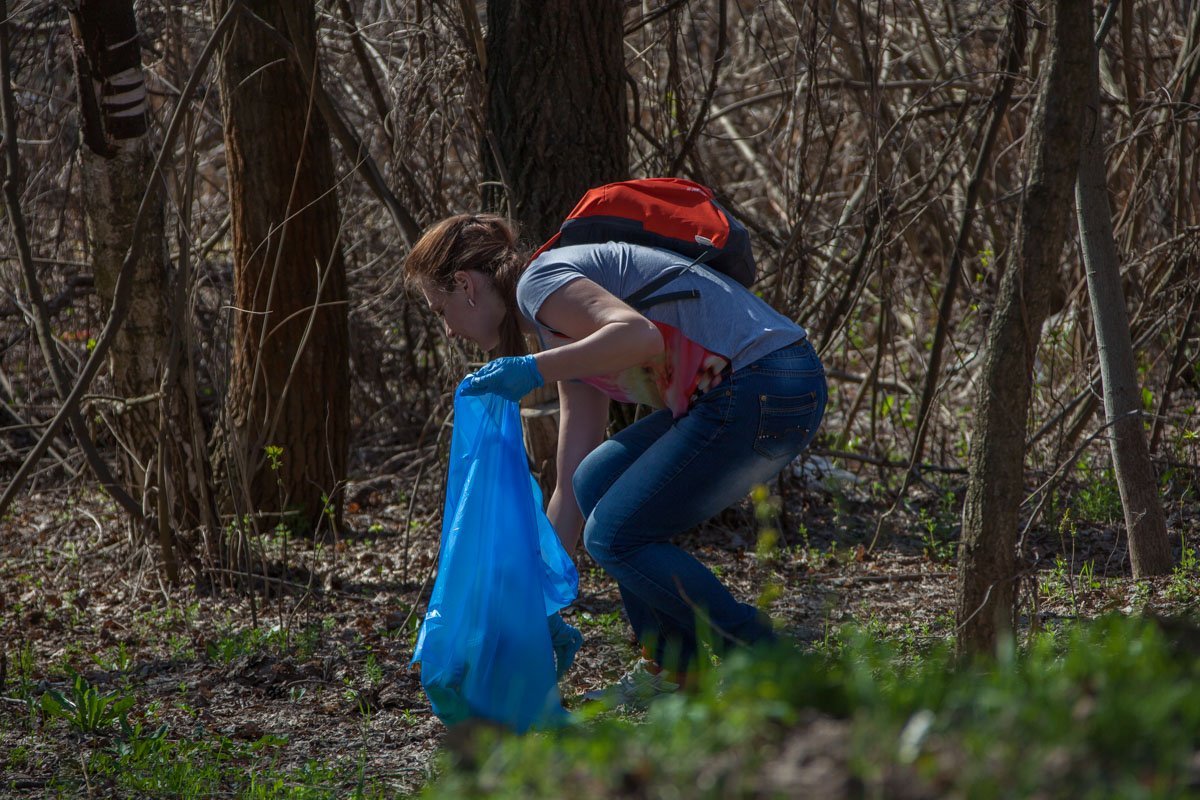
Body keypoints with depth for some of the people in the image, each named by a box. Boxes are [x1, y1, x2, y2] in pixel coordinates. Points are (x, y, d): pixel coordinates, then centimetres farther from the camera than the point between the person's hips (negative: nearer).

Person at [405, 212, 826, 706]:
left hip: (764, 390, -10)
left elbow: (640, 335, -25)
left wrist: (533, 370, -21)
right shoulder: (566, 335, 24)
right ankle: (669, 670, 16)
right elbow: (571, 485, 23)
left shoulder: (540, 281, -4)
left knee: (617, 535, -3)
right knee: (596, 482, 15)